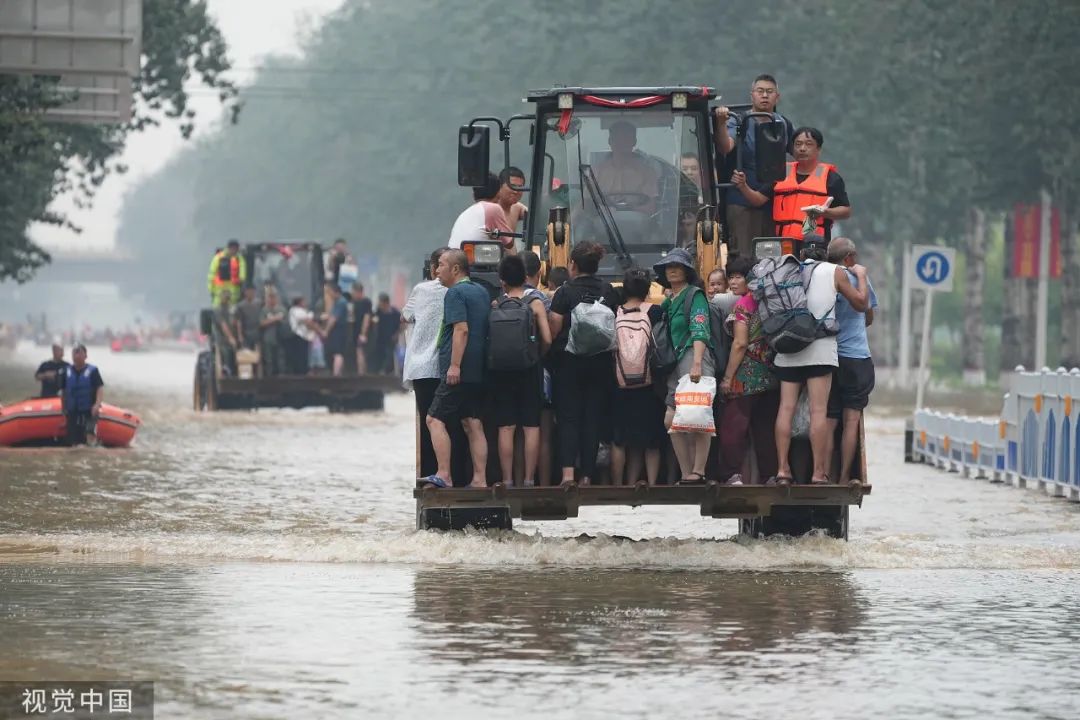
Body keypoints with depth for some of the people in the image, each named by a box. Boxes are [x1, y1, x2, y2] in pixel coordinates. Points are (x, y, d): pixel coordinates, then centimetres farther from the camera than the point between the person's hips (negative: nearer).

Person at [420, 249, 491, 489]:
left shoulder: (455, 293, -9)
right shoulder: (481, 292, 19)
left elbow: (462, 329, -19)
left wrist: (455, 365, -23)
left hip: (458, 372, -9)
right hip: (479, 372, 9)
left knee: (435, 419, -8)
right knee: (473, 425, 8)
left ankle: (443, 476, -16)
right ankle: (480, 479, 3)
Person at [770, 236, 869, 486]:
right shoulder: (834, 272, 5)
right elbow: (861, 303, 13)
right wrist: (861, 276, 27)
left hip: (788, 351, 3)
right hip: (819, 349, -3)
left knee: (786, 408, 2)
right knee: (818, 410, -6)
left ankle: (782, 470, -2)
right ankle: (819, 473, -9)